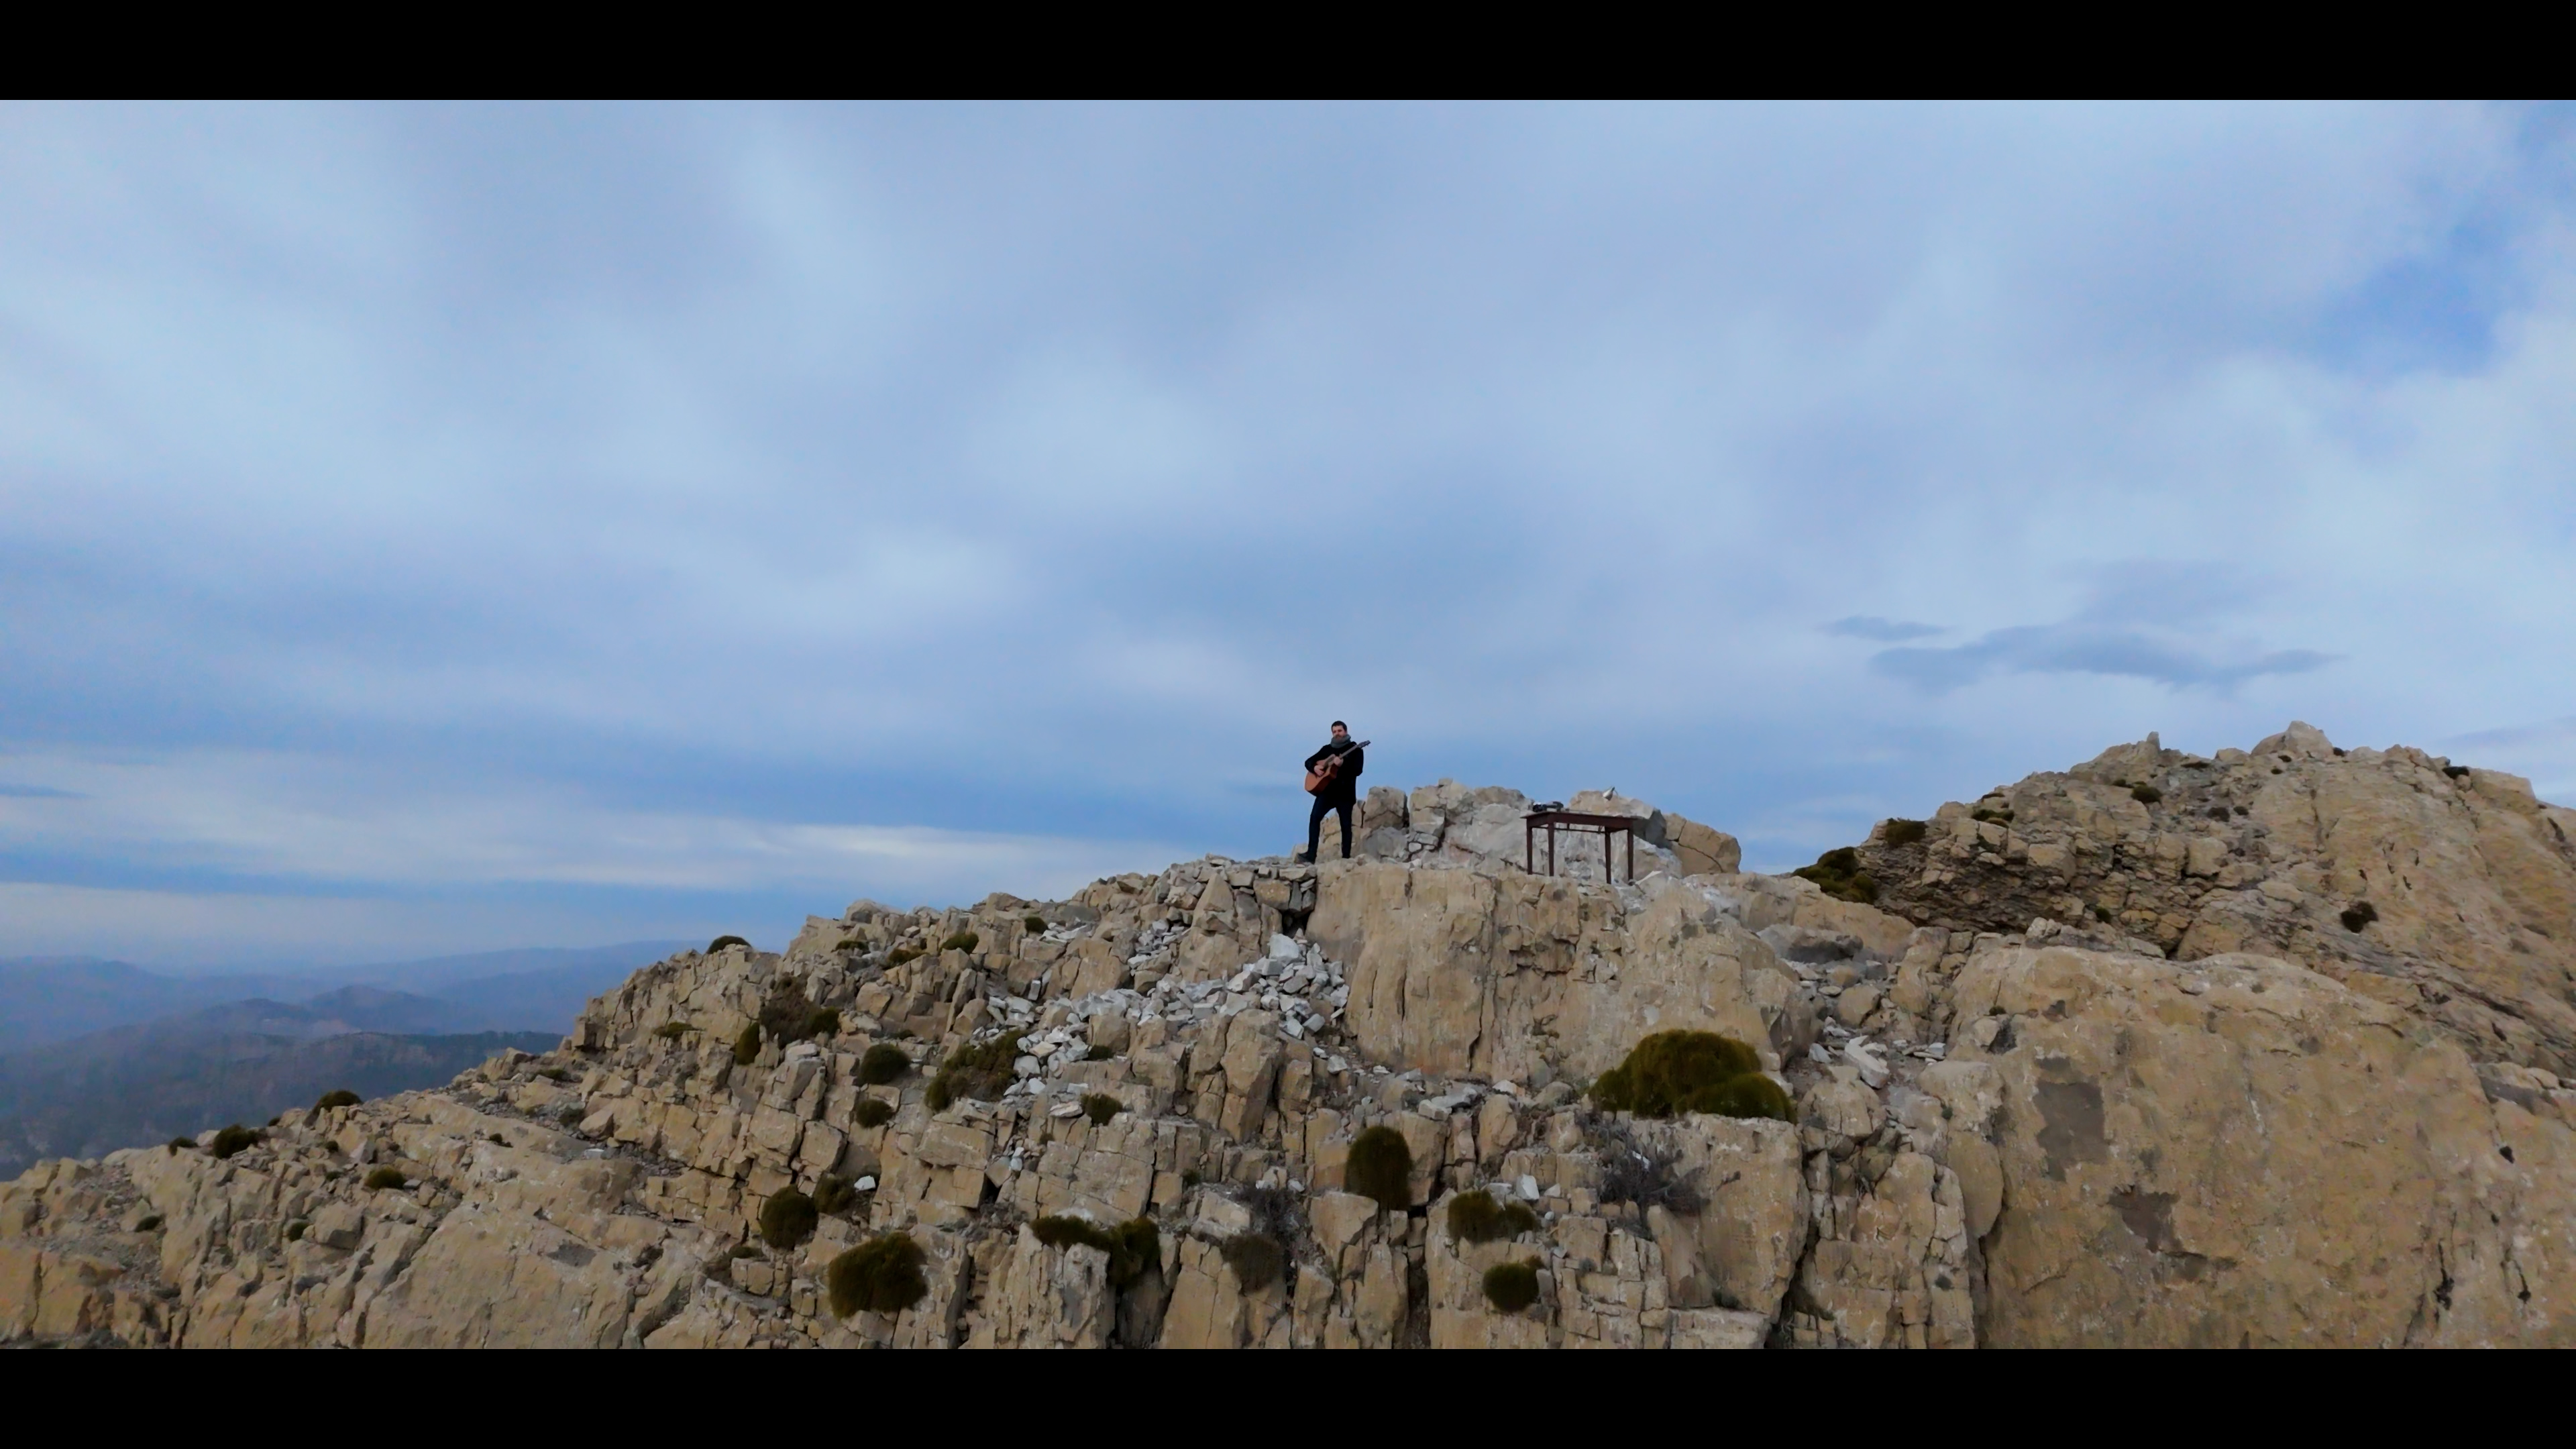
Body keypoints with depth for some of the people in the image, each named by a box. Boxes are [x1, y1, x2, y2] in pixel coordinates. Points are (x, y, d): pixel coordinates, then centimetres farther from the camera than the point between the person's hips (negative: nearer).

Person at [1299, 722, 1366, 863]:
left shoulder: (1355, 749, 2)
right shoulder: (1327, 749, 15)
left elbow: (1358, 770, -11)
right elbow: (1309, 761, 18)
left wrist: (1343, 764, -26)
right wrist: (1315, 768, -5)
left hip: (1345, 793, -3)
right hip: (1327, 790, 3)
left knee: (1346, 825, 1)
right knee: (1315, 817, -16)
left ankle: (1346, 857, 10)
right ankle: (1311, 854, -18)